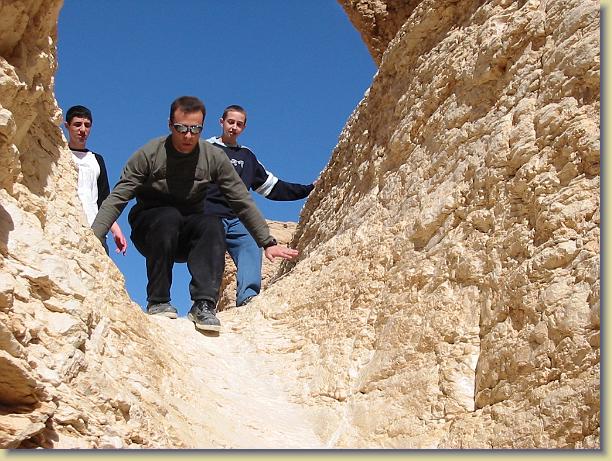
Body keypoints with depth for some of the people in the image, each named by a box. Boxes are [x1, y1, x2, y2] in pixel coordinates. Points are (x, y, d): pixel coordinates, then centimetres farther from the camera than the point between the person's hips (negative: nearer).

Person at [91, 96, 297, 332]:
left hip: (187, 237, 2)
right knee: (169, 216, -35)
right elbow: (117, 198, -16)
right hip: (149, 230, -2)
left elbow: (243, 202, -4)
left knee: (213, 224, -31)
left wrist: (268, 243, -8)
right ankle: (157, 301, -25)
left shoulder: (214, 158, -7)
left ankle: (204, 305, -35)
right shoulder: (149, 154, -13)